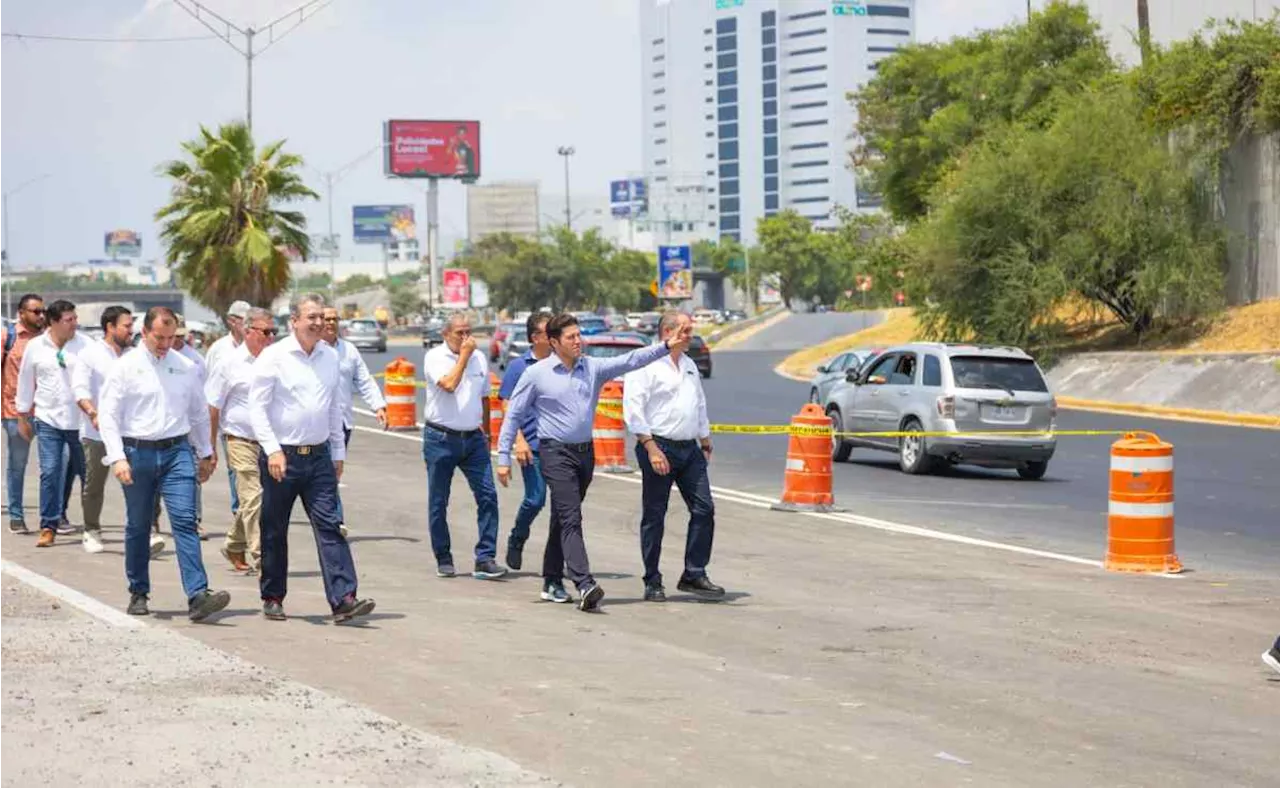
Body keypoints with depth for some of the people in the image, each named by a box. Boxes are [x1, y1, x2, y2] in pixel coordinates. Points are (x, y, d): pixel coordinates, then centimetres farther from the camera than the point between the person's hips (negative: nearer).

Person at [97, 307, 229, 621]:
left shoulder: (186, 367, 7)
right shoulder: (125, 367, -1)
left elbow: (199, 413, 19)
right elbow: (108, 415, -3)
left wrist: (205, 453, 22)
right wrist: (117, 457, -13)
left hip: (177, 451, 1)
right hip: (137, 451, -1)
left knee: (185, 521, -11)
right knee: (137, 527, 10)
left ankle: (198, 596, -20)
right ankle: (138, 593, 25)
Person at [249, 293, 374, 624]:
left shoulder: (330, 357, 9)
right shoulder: (273, 357, -7)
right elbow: (257, 407, -8)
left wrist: (338, 452, 17)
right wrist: (273, 450, -16)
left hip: (319, 456, 4)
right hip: (281, 456, -4)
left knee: (329, 526, -6)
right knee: (274, 531, 7)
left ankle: (343, 599, -13)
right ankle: (272, 598, 21)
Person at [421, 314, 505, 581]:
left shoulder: (479, 358, 10)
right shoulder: (435, 357, -5)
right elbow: (449, 384, -23)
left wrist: (486, 433, 22)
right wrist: (464, 356, -14)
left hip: (473, 438, 4)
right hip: (441, 438, -4)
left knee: (487, 496, -8)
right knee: (438, 502, 4)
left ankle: (485, 559, -7)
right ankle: (443, 560, 16)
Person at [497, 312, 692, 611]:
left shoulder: (593, 368, 6)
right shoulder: (536, 374, -4)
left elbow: (630, 361, -3)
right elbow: (513, 415, 0)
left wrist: (667, 347, -16)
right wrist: (504, 457, -2)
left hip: (585, 452, 5)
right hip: (556, 452, -5)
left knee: (563, 518, 14)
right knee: (570, 519, -15)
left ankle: (552, 582, 25)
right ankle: (585, 585, -25)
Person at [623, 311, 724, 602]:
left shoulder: (689, 365, 18)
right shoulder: (645, 365, -8)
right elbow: (633, 409, -15)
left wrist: (705, 441, 22)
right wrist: (651, 448, -20)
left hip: (690, 448, 7)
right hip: (659, 446, -7)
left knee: (704, 509, 0)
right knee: (654, 516, 0)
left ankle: (694, 575, 8)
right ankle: (652, 582, 6)